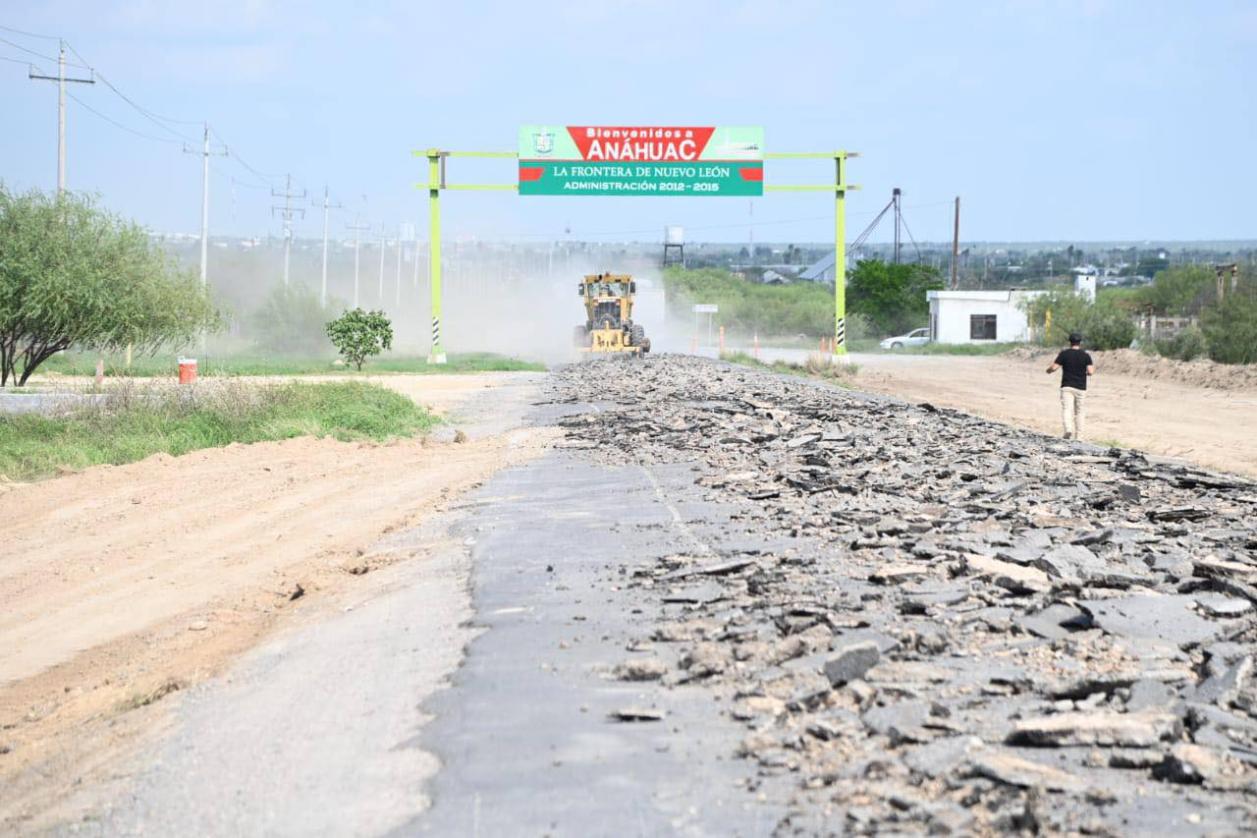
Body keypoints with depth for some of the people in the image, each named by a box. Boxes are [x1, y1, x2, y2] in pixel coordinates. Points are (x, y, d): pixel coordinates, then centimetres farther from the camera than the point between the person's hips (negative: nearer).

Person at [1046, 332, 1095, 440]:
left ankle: (1068, 429, -34)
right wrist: (1093, 368, 15)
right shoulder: (1086, 356, 0)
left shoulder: (1064, 354, -2)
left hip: (1067, 387, -1)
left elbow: (1053, 368, -6)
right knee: (1079, 412, 11)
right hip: (1081, 388, 1)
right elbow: (1090, 372, -8)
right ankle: (1078, 437, 14)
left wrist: (1048, 370, 17)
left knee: (1067, 409, -9)